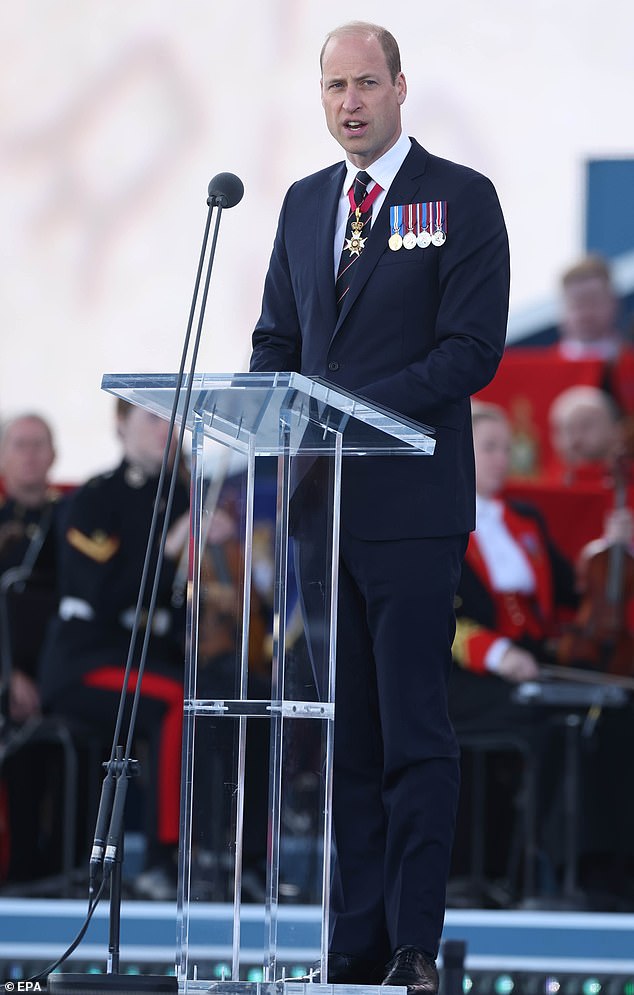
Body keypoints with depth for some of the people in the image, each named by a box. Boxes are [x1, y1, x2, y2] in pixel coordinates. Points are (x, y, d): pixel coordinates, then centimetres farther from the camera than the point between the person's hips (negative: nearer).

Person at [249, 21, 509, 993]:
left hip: (411, 506, -6)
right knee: (346, 737, 7)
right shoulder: (304, 203, 17)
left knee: (414, 733, -6)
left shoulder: (462, 199, -2)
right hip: (315, 503, 6)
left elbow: (472, 350, -9)